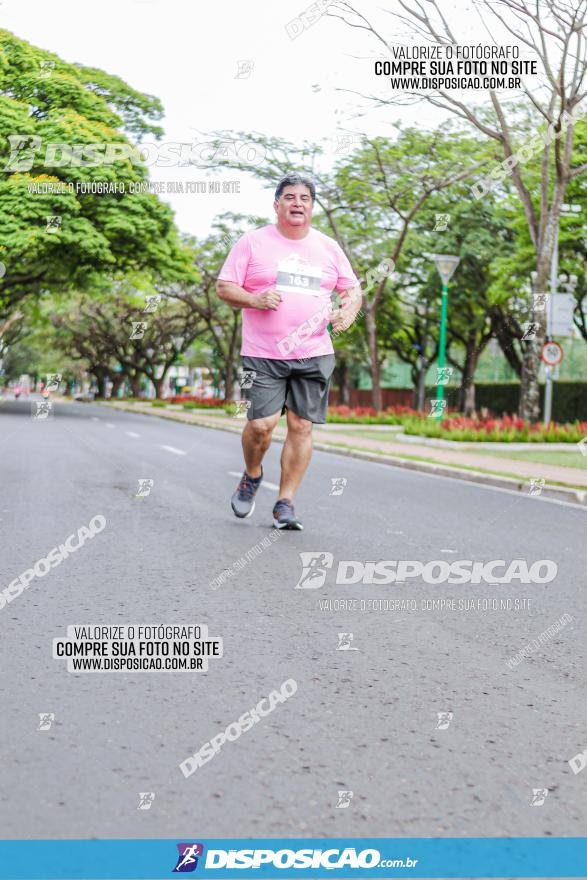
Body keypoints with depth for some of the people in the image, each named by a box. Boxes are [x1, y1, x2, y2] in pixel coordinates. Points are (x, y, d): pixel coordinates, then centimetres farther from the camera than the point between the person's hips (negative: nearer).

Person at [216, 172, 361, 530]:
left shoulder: (328, 247, 12)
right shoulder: (253, 242, 3)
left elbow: (353, 289, 18)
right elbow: (224, 287, 1)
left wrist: (348, 312, -4)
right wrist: (255, 300, -17)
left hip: (314, 355, 3)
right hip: (263, 355, -3)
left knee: (302, 427, -2)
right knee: (260, 424, -12)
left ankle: (286, 503, 8)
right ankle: (252, 476, 20)